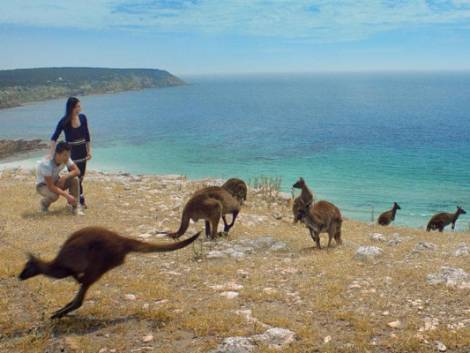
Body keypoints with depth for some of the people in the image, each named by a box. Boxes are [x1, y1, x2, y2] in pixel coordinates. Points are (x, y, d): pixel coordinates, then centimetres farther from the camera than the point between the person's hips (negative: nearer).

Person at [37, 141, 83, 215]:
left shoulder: (65, 158, -18)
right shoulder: (46, 164, -35)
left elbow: (77, 171, -16)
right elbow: (50, 187, -35)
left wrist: (65, 177, -34)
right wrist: (67, 195, -38)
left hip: (55, 182, 5)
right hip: (43, 185, -5)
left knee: (74, 179, -20)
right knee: (54, 195, -36)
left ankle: (75, 207, -10)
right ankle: (44, 203, 0)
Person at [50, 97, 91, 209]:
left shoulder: (83, 118, -2)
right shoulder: (64, 121, -15)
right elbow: (54, 138, -18)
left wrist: (89, 151, 4)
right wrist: (51, 153, -28)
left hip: (82, 151, 5)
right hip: (71, 152, -5)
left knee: (80, 177, 10)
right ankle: (81, 200, 7)